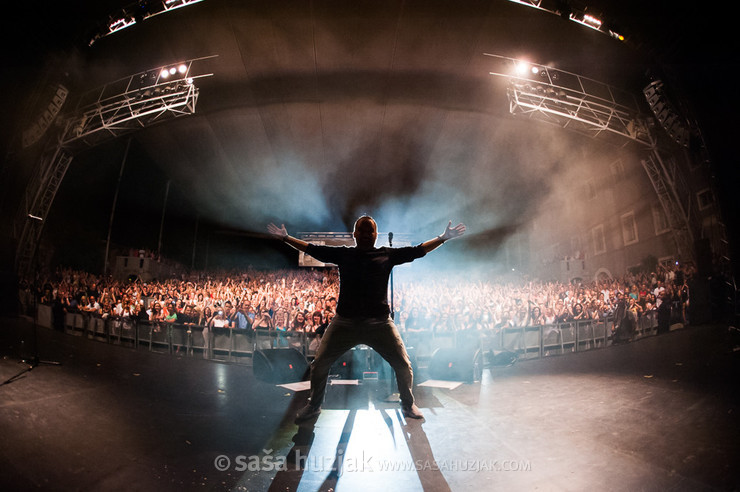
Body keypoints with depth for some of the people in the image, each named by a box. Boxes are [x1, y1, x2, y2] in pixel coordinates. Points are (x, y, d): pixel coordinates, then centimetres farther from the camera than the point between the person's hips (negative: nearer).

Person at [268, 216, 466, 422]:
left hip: (380, 322, 0)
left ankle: (408, 405, 28)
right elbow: (312, 249, 17)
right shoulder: (343, 254, 11)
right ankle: (314, 405, 28)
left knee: (403, 364, 0)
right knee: (319, 363, 1)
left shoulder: (387, 254, 9)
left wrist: (443, 238, 8)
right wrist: (285, 237, 17)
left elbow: (417, 250, 11)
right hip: (344, 322, 1)